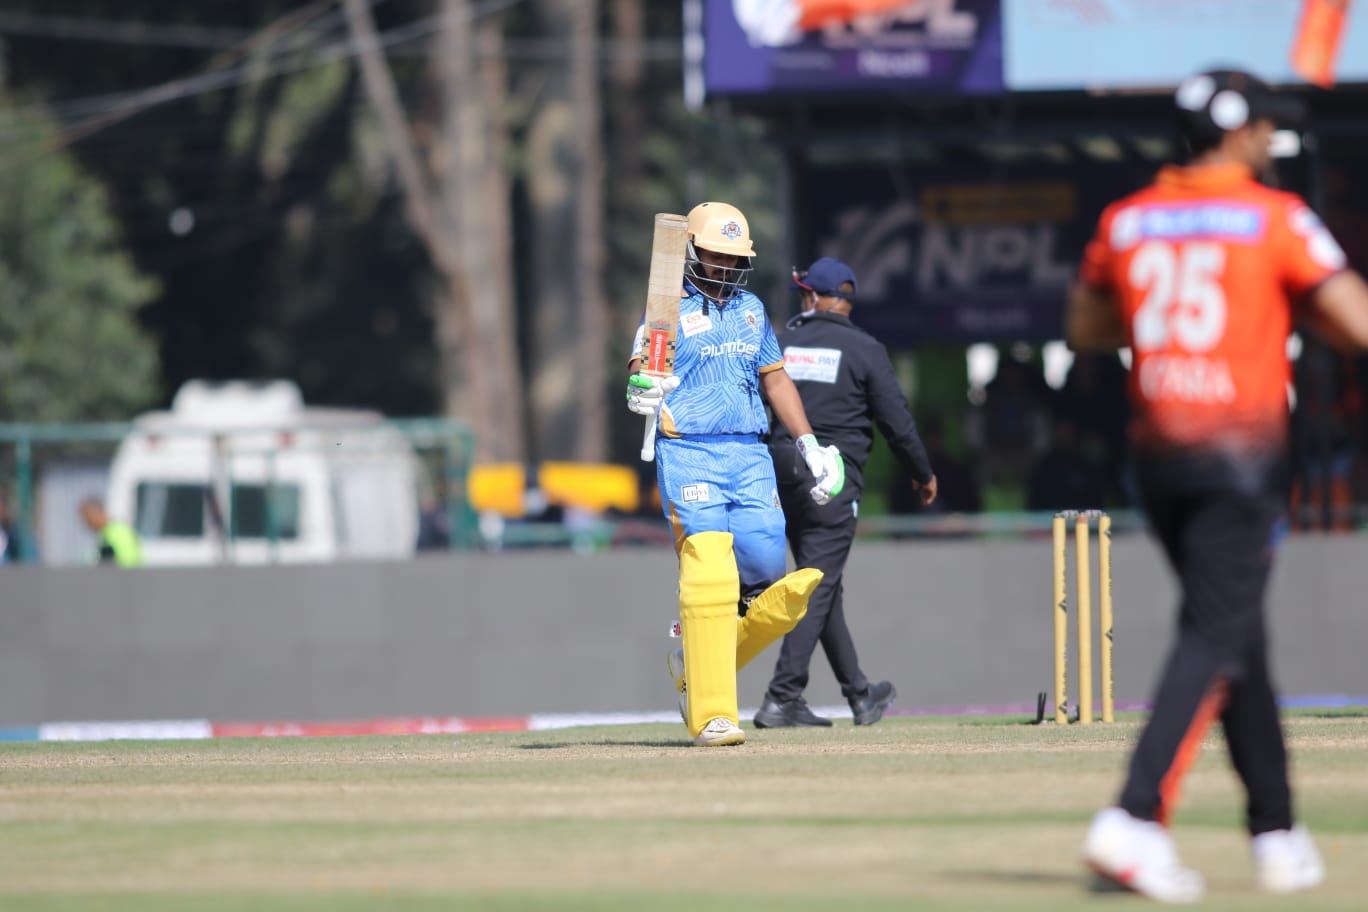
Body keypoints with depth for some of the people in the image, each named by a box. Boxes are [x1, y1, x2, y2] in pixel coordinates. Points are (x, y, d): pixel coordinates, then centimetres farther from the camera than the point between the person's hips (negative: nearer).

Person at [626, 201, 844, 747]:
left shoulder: (751, 309, 18)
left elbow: (774, 378, 26)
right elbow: (640, 369, -15)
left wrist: (810, 447, 20)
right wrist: (642, 391, -39)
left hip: (750, 456, 6)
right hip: (688, 452, -6)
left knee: (766, 570, -4)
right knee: (709, 573, -15)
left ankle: (698, 660, 21)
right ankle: (711, 713, -15)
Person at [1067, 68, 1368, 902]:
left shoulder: (1126, 221, 9)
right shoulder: (1275, 218, -7)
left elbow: (1084, 328, 21)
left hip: (1157, 453, 6)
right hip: (1242, 454, -6)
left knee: (1236, 636, 16)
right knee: (1217, 636, -9)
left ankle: (1278, 835, 18)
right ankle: (1136, 819, -24)